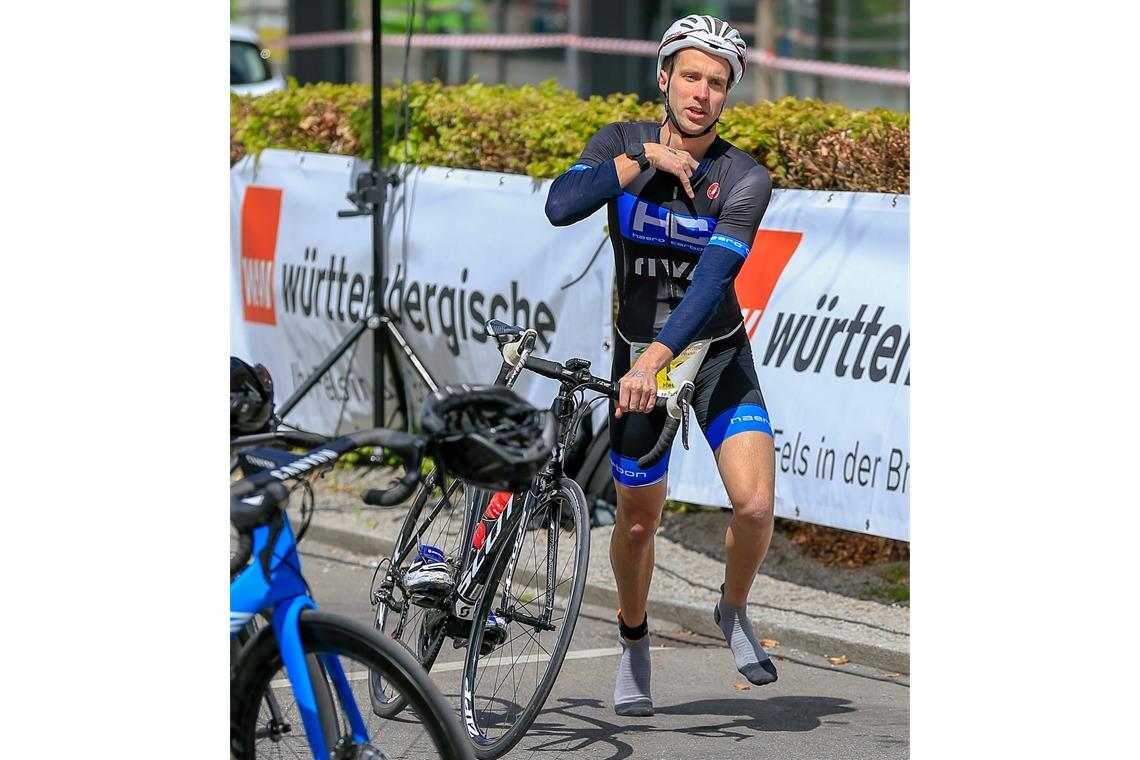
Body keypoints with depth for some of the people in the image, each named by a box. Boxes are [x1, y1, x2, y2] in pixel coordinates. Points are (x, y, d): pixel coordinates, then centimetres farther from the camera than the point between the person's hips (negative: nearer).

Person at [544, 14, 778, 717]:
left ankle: (735, 612, 12)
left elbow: (713, 278, -30)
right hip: (639, 351, 1)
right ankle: (634, 642, 33)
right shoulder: (622, 143, -9)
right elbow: (561, 206, -26)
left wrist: (658, 358, -42)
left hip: (716, 351, -1)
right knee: (638, 518, 7)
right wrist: (645, 158, -31)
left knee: (756, 504, -17)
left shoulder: (745, 180, -16)